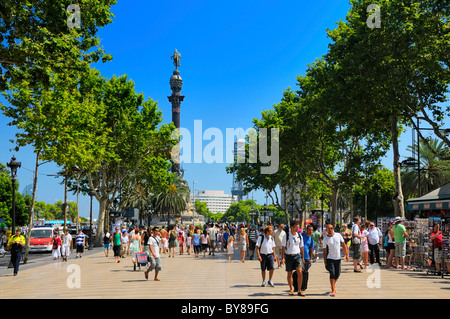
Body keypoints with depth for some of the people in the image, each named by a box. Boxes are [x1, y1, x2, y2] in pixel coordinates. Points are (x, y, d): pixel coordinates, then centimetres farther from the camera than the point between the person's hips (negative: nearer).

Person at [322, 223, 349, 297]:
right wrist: (325, 262, -3)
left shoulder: (338, 235, 1)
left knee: (337, 274, 9)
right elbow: (325, 251, -1)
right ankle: (333, 290, -9)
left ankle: (333, 286, 32)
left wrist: (346, 254, -1)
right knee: (332, 274, -14)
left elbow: (343, 245, 7)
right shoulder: (325, 239, -4)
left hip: (338, 258, 3)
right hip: (330, 258, -3)